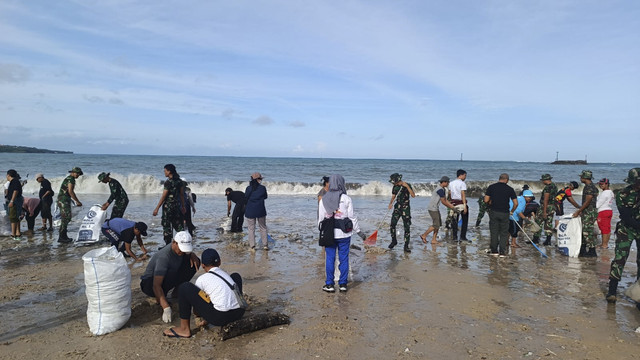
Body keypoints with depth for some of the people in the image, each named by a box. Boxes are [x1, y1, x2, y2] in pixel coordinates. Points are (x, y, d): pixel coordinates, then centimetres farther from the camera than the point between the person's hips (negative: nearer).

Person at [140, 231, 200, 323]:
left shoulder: (179, 250, -13)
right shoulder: (164, 257, -35)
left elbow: (188, 253, 13)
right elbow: (156, 286, -41)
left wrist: (192, 255, -15)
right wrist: (166, 308, -49)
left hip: (168, 278, 7)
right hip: (149, 283, -7)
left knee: (195, 262, -8)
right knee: (172, 273, -40)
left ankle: (177, 291, 3)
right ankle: (159, 299, -11)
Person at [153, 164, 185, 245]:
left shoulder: (168, 182, -15)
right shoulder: (179, 181, 6)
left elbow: (164, 196, -15)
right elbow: (182, 194, 11)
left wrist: (157, 208, -11)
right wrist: (183, 206, 19)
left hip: (168, 206, -7)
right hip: (177, 206, 7)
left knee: (167, 226, 2)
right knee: (179, 224, 15)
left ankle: (168, 245, 6)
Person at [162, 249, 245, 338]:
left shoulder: (202, 279, 6)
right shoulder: (225, 274, 21)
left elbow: (195, 298, 19)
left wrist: (198, 315, 42)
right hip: (239, 313, 6)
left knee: (184, 287, 2)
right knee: (236, 276, 32)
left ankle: (184, 329, 11)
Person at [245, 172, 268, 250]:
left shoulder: (248, 188, -4)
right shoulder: (262, 188, -6)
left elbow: (245, 200, 1)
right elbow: (265, 197, 9)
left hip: (250, 211, 0)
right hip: (260, 211, 0)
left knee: (251, 229, 8)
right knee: (263, 228, 13)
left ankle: (252, 246, 7)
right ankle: (265, 244, 13)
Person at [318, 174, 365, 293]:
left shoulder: (324, 199, -1)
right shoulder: (346, 199, -8)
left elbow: (320, 218, 3)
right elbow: (352, 217, -4)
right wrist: (359, 232, 6)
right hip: (344, 234, -1)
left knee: (330, 258, 10)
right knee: (344, 258, 9)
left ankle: (329, 284, 15)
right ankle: (343, 284, 16)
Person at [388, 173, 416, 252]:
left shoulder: (407, 185, -9)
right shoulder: (395, 187, 5)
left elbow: (413, 195, -19)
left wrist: (407, 186, -26)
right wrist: (390, 203, -6)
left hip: (406, 208, -4)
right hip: (397, 207, 4)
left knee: (407, 227, -3)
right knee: (392, 225, -2)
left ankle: (406, 246, 5)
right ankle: (394, 241, 21)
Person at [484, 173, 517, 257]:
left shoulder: (491, 187, -3)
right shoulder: (510, 189, -2)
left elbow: (486, 200, -5)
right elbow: (515, 203, -2)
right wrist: (511, 211, 15)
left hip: (494, 212, 0)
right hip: (505, 213, 0)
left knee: (494, 232, 9)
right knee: (504, 233, 9)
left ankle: (494, 251, 15)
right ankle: (502, 252, 6)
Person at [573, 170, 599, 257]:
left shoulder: (590, 187, -16)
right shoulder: (587, 186, 15)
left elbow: (587, 202, -18)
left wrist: (578, 212, -14)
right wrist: (581, 211, 20)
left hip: (590, 213, -10)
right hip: (586, 213, 10)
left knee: (588, 232, -6)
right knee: (583, 231, 12)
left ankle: (592, 252, 1)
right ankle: (583, 251, 18)